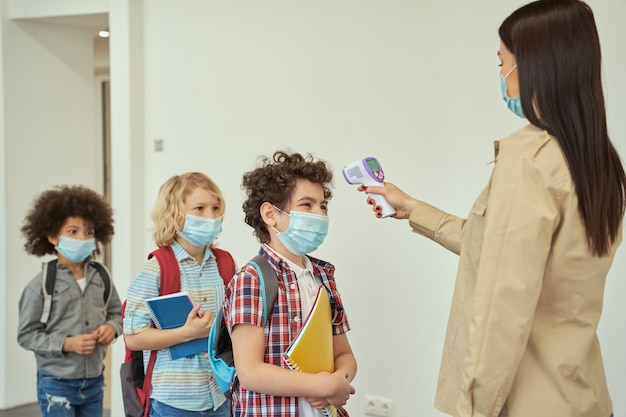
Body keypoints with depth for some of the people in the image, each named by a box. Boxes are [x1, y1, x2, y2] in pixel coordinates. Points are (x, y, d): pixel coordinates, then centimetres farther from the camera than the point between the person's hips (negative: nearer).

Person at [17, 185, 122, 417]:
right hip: (57, 383, -5)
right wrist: (67, 344, -20)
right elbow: (26, 335, -10)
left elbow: (116, 312, 14)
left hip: (94, 381, 5)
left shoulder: (101, 278, 1)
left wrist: (112, 327, -9)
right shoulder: (41, 285, -11)